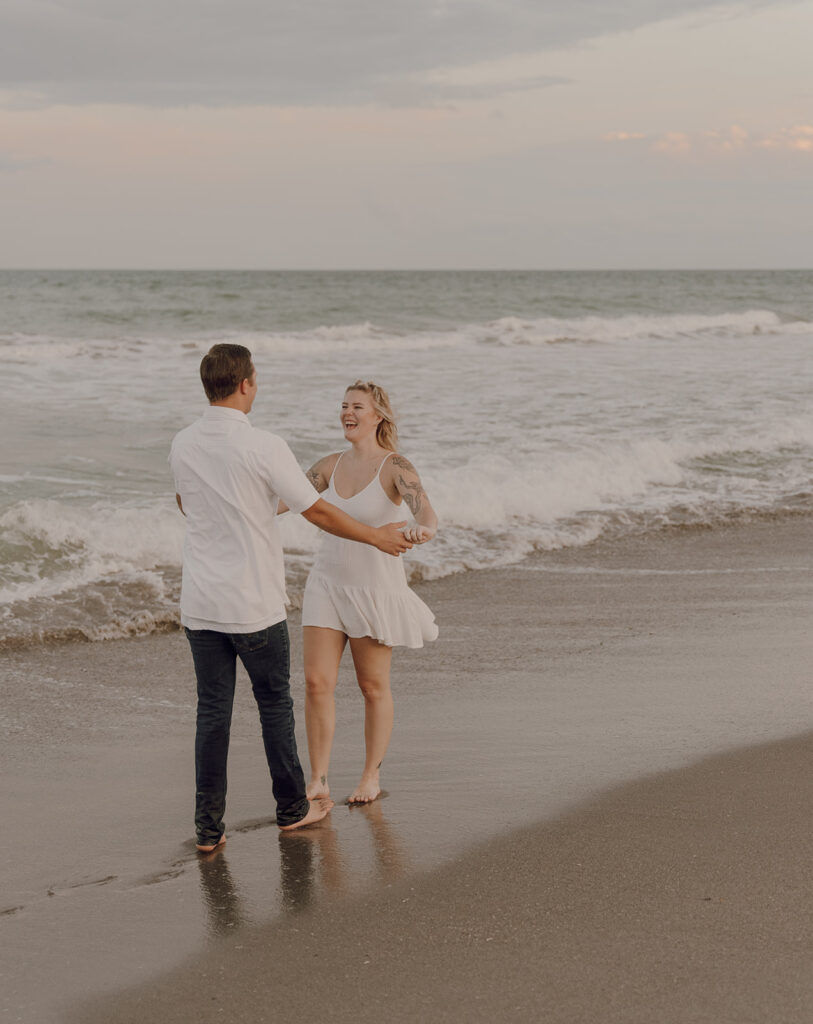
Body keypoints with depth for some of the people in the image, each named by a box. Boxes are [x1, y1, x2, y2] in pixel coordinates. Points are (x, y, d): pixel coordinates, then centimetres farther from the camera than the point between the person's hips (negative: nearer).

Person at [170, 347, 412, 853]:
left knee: (212, 712, 7)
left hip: (201, 603, 4)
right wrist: (377, 537, 6)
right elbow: (318, 512, -9)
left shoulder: (183, 445, 2)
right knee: (274, 704, 12)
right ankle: (292, 807, 27)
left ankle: (209, 827, 6)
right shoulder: (263, 447, -16)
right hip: (254, 603, -4)